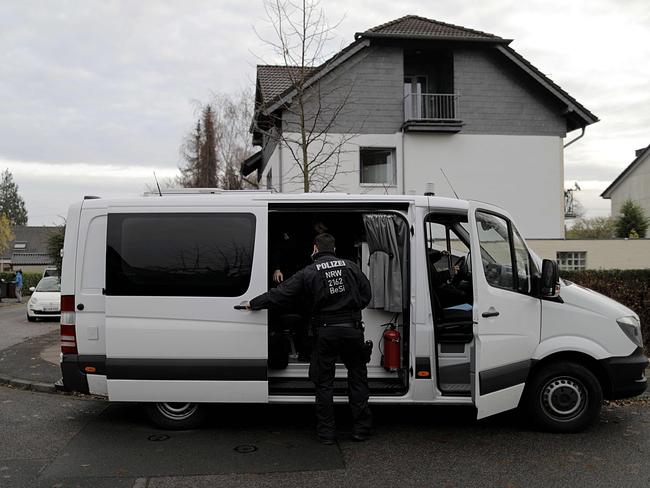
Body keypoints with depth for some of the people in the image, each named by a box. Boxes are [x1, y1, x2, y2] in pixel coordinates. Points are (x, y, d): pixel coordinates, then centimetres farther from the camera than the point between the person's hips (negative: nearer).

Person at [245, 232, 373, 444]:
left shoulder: (308, 272, -4)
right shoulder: (350, 267, 3)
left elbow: (280, 294, -3)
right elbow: (366, 294, 6)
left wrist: (254, 303, 8)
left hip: (325, 332, -2)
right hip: (352, 329, 2)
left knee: (324, 382, 9)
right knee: (357, 378, 14)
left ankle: (327, 432, 12)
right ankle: (361, 428, 18)